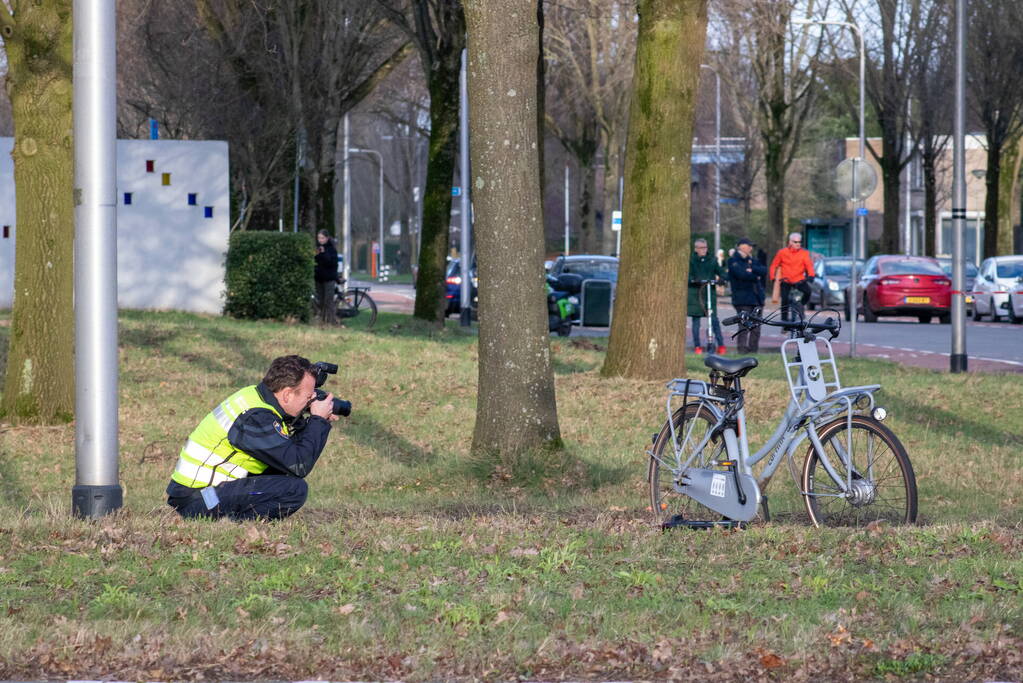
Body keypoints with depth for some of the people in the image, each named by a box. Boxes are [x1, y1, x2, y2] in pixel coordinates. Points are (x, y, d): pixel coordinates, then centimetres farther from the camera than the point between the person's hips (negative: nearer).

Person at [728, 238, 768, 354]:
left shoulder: (752, 260, 19)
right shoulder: (734, 261, -2)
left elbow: (764, 270, 5)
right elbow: (742, 274, -17)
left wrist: (752, 269, -12)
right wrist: (756, 277, -2)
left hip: (756, 298, 7)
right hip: (743, 299, -7)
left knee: (756, 327, 4)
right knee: (744, 326, -13)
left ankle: (753, 349, 8)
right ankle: (742, 349, -12)